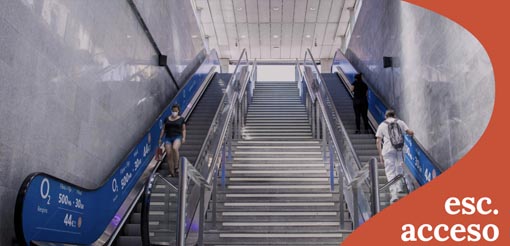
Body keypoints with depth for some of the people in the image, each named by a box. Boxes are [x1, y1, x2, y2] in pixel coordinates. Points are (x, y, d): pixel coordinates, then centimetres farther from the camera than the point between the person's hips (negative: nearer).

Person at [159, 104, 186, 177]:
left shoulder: (181, 119, 9)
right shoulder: (167, 119, 14)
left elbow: (183, 129, 9)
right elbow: (163, 129, 16)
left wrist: (183, 137, -5)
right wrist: (160, 138, 10)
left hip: (177, 137, -3)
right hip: (168, 137, 3)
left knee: (175, 148, -33)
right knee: (169, 154, -5)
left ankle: (176, 166, -23)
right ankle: (172, 172, 2)